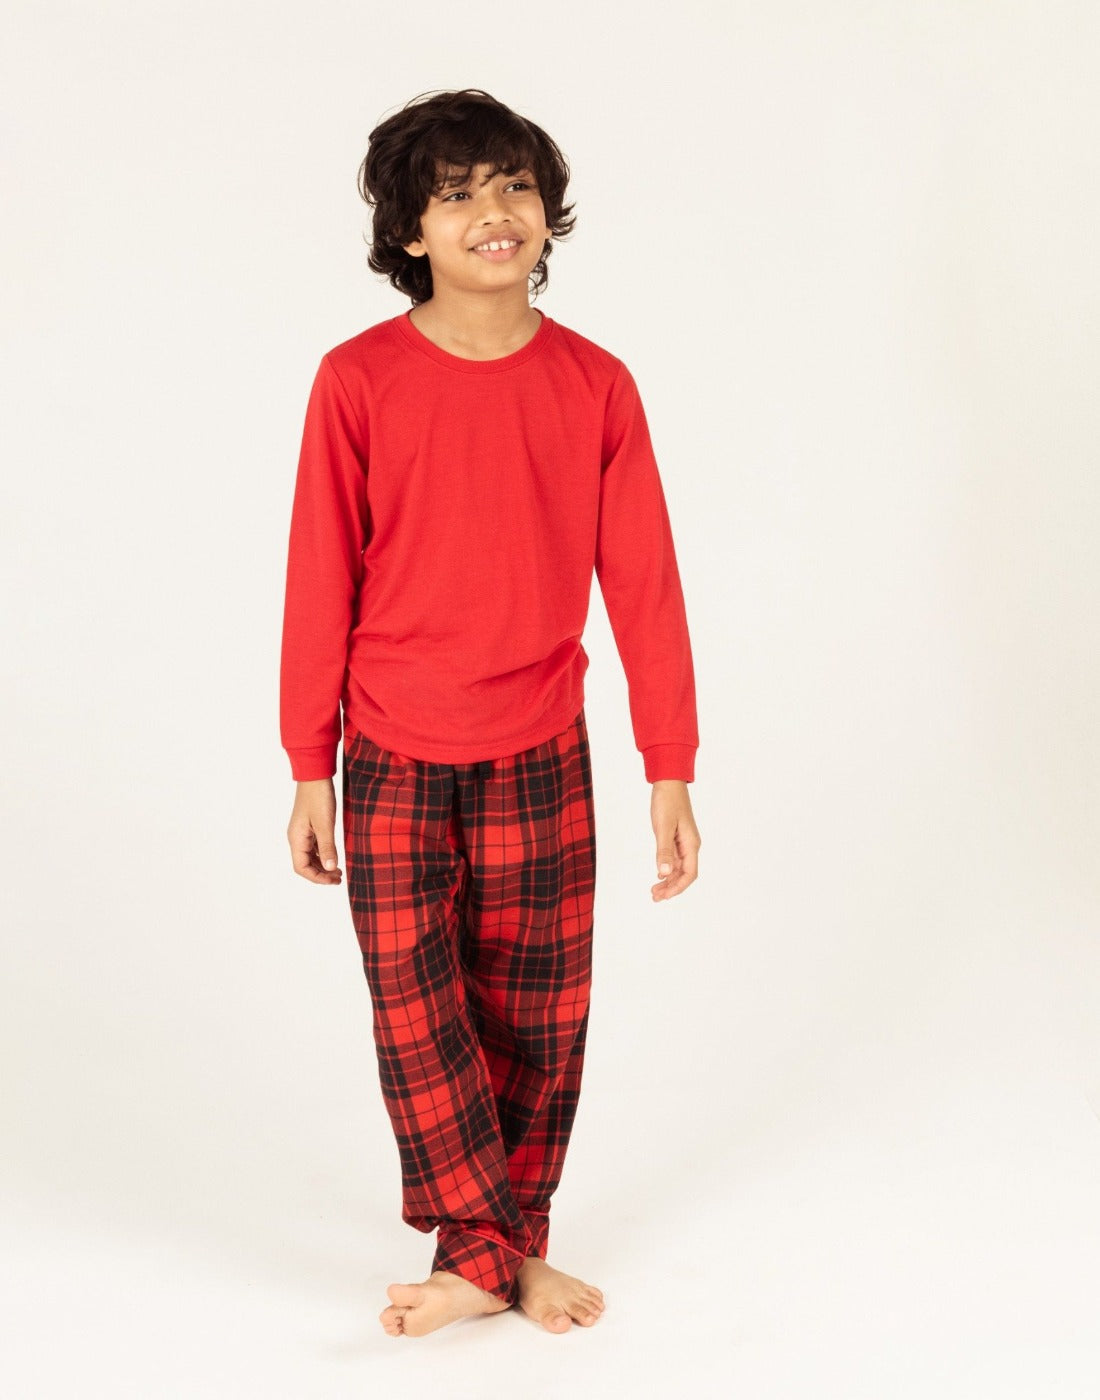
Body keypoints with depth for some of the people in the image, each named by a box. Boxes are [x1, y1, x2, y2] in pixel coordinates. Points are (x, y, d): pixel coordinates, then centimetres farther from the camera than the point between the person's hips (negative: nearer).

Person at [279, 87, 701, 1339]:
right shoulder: (358, 381, -7)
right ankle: (482, 1256, 22)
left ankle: (510, 1246, 30)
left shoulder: (594, 386, -3)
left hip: (540, 760, 1)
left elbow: (643, 585, -1)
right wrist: (309, 773, -1)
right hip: (394, 763, -1)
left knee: (535, 1024, 10)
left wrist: (671, 773, -1)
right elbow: (321, 585, -3)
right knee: (416, 1020, 3)